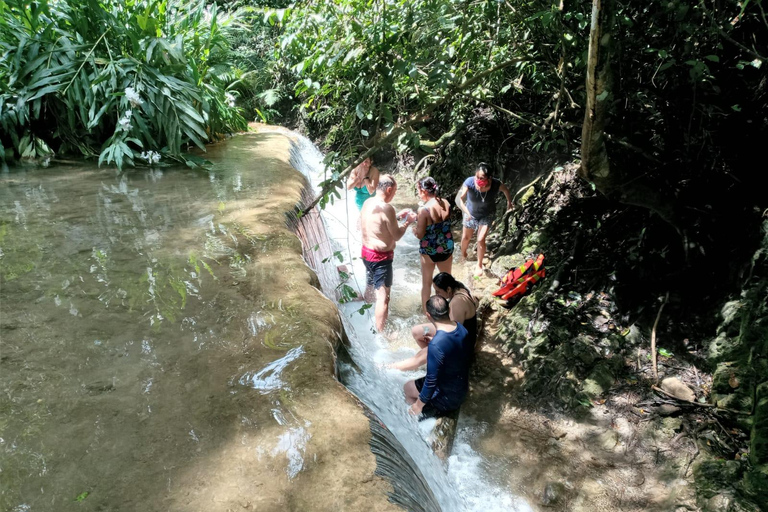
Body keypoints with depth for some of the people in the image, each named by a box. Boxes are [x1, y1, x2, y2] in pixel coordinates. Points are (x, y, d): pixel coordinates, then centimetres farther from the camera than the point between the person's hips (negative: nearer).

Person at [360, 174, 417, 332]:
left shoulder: (368, 202, 3)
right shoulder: (386, 208, -23)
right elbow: (396, 236, -16)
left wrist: (397, 216, 18)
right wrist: (408, 222, -2)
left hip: (367, 252, 10)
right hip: (380, 257, -10)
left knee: (370, 287, 30)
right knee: (383, 297, -4)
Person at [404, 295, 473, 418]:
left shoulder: (436, 345, -35)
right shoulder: (461, 328, -11)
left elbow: (431, 381, -27)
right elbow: (468, 356, 6)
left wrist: (419, 404, -12)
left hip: (448, 397, -7)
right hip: (462, 389, 7)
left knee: (408, 387, 15)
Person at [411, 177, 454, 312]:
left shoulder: (424, 210, -23)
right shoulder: (446, 203, -6)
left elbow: (420, 235, -19)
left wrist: (414, 228, 3)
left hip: (429, 250, -5)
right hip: (447, 248, 5)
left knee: (427, 283, 15)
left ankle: (425, 311, 26)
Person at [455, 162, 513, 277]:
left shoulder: (496, 184, -31)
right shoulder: (469, 182, -37)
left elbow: (506, 190, -8)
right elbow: (459, 199, -35)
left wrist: (509, 202, 8)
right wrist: (466, 212, -48)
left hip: (487, 215, -1)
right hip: (471, 213, 1)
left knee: (481, 240, -7)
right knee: (466, 237, 19)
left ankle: (479, 265, 19)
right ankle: (463, 255, 52)